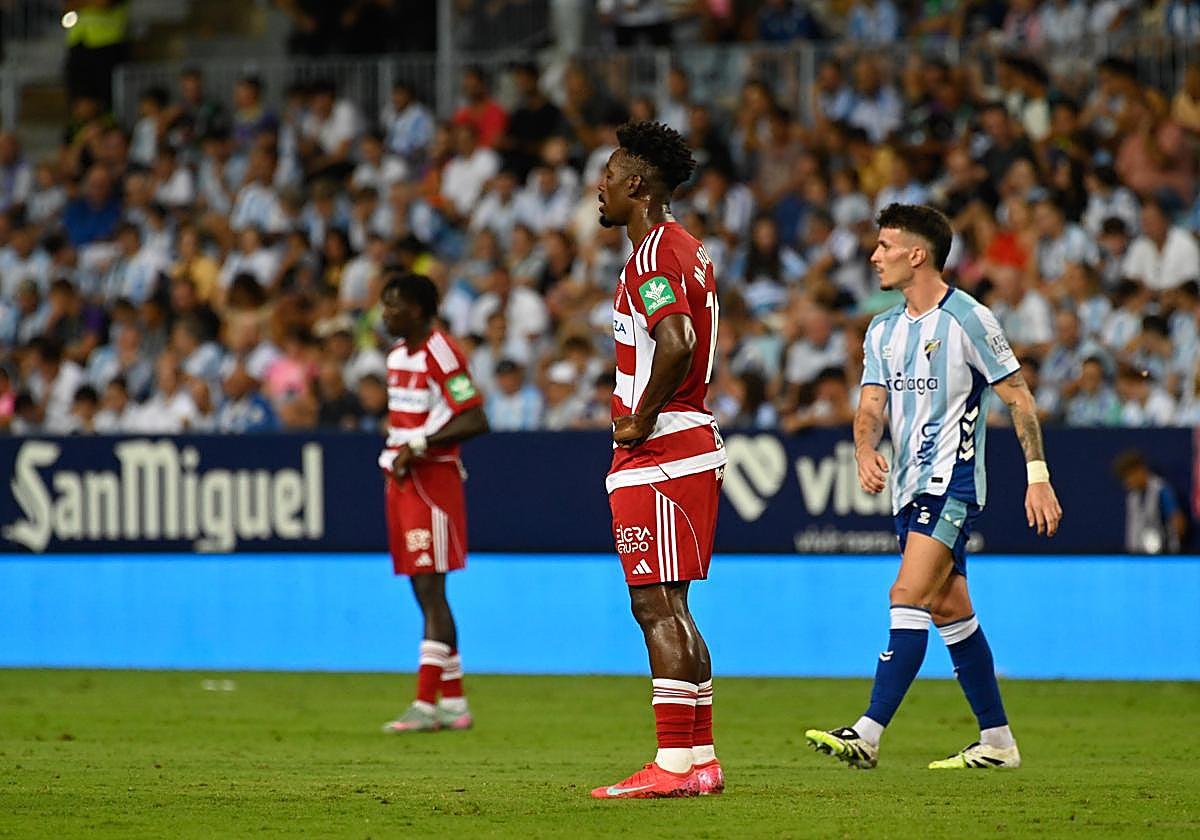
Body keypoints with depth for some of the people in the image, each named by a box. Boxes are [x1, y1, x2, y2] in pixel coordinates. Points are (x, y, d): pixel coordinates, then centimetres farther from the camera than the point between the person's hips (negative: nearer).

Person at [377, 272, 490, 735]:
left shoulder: (440, 353, -14)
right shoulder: (398, 354, 15)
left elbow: (475, 420, -19)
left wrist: (419, 445, -21)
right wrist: (394, 452, 12)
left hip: (433, 478, -10)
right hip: (401, 480, 10)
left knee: (431, 588, -10)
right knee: (425, 593, 10)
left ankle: (425, 704, -13)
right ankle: (454, 702, 14)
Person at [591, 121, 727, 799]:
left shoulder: (653, 255, -15)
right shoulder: (687, 247, 17)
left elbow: (676, 342, -30)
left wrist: (641, 421, -19)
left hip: (656, 456, -10)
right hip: (697, 444, 10)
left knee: (656, 606, -10)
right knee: (670, 609, 13)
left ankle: (672, 766, -12)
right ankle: (701, 757, 15)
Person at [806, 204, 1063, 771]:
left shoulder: (968, 320, -8)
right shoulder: (883, 331, 13)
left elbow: (1018, 397, -5)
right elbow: (871, 407, 7)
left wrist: (1038, 476, -9)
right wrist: (866, 451, -16)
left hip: (952, 482, -8)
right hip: (911, 488, 8)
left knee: (909, 597, -18)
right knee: (950, 611, 9)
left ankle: (868, 734, -25)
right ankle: (997, 741, 16)